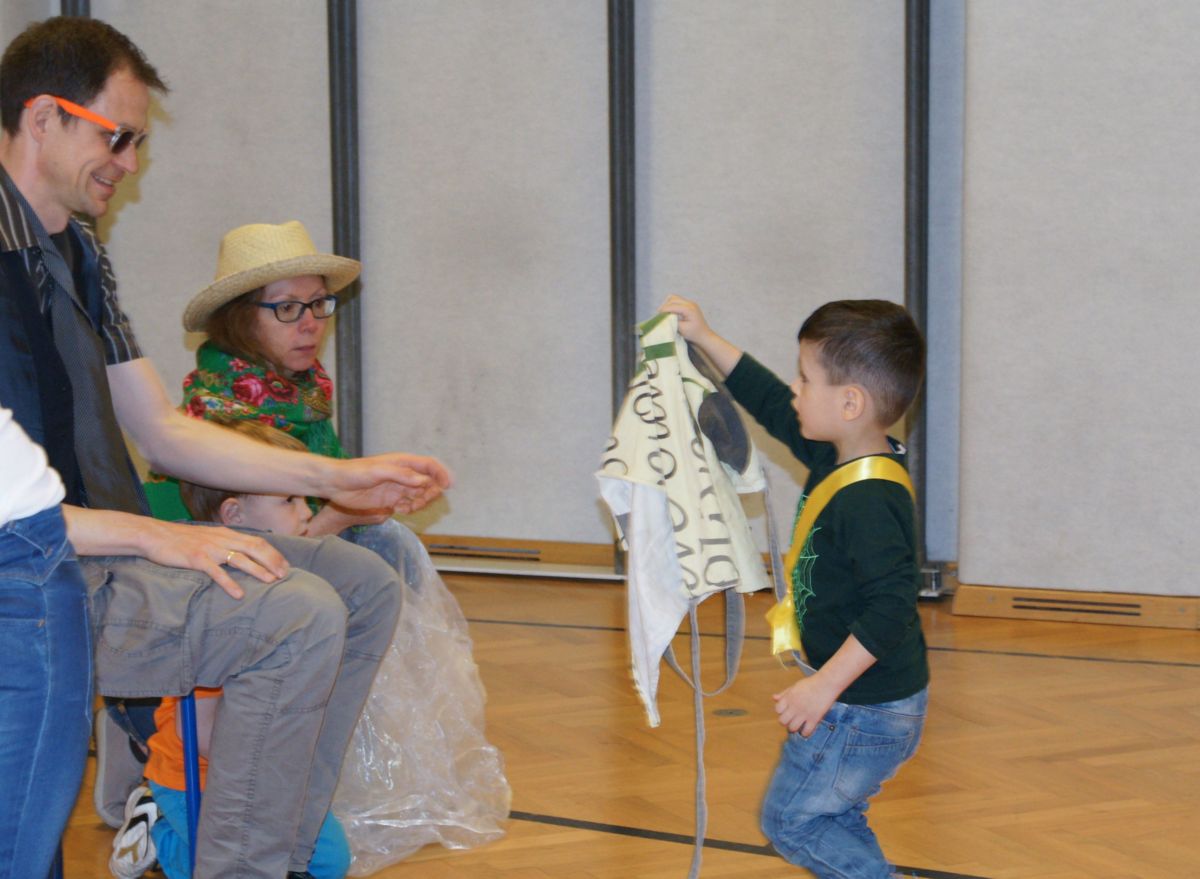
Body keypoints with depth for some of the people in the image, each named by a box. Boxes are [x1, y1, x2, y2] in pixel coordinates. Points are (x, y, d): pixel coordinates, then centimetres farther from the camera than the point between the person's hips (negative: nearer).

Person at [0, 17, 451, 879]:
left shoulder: (75, 253, 14)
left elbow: (165, 432, 18)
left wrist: (340, 478, 14)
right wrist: (153, 536, -23)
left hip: (104, 545, 10)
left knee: (366, 587, 8)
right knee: (296, 615, -26)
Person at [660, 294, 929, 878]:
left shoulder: (869, 502, -27)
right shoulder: (836, 460, 3)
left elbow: (889, 610, -31)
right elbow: (770, 405, 17)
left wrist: (825, 686, -30)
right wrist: (705, 339, 18)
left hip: (864, 709, -10)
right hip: (861, 701, 10)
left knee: (790, 818, 2)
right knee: (832, 819, 20)